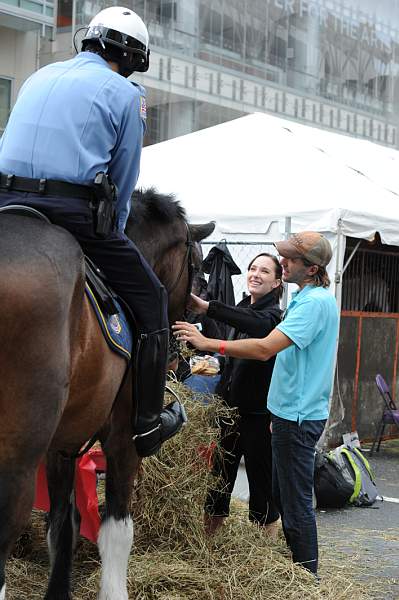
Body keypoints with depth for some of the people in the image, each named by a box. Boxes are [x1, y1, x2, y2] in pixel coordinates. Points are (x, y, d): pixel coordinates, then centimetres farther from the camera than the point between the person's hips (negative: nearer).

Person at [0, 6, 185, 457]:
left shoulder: (38, 77, 23)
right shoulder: (125, 93, 6)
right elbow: (124, 182, 6)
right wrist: (110, 234, 21)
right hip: (74, 213, -5)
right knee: (150, 299, 10)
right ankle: (147, 423, 12)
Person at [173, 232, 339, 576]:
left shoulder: (315, 302, -21)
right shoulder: (312, 297, 13)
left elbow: (265, 348, -29)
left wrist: (207, 343, -26)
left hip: (297, 415, -11)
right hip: (293, 410, 11)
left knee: (297, 502, -2)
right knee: (283, 494, 19)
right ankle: (300, 572, 30)